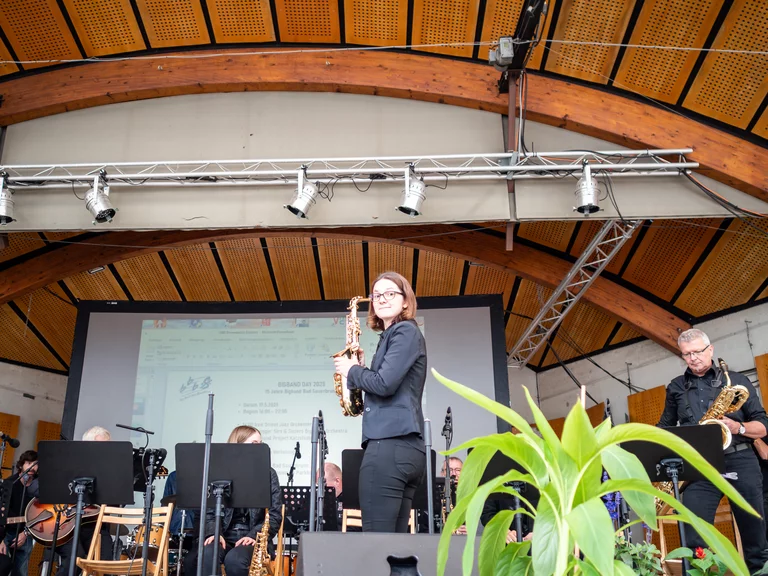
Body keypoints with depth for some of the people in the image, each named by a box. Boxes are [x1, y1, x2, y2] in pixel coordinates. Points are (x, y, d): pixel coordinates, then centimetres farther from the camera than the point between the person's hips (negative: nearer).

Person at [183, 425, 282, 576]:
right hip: (224, 536, 2)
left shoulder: (268, 474, 6)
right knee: (203, 557, -32)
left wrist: (254, 535, -15)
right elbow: (209, 511, 7)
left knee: (234, 559, -35)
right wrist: (213, 533, -14)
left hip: (253, 539, -2)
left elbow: (275, 515, 1)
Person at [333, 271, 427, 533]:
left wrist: (351, 370, 1)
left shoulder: (405, 331, -4)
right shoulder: (394, 335, 24)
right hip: (405, 446, 10)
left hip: (390, 444, -10)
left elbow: (384, 384, -16)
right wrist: (357, 370, 11)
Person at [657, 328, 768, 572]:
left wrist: (739, 428, -13)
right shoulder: (675, 387, 15)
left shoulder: (737, 380, 9)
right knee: (694, 543, -9)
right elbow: (665, 427, 20)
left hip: (740, 461, 0)